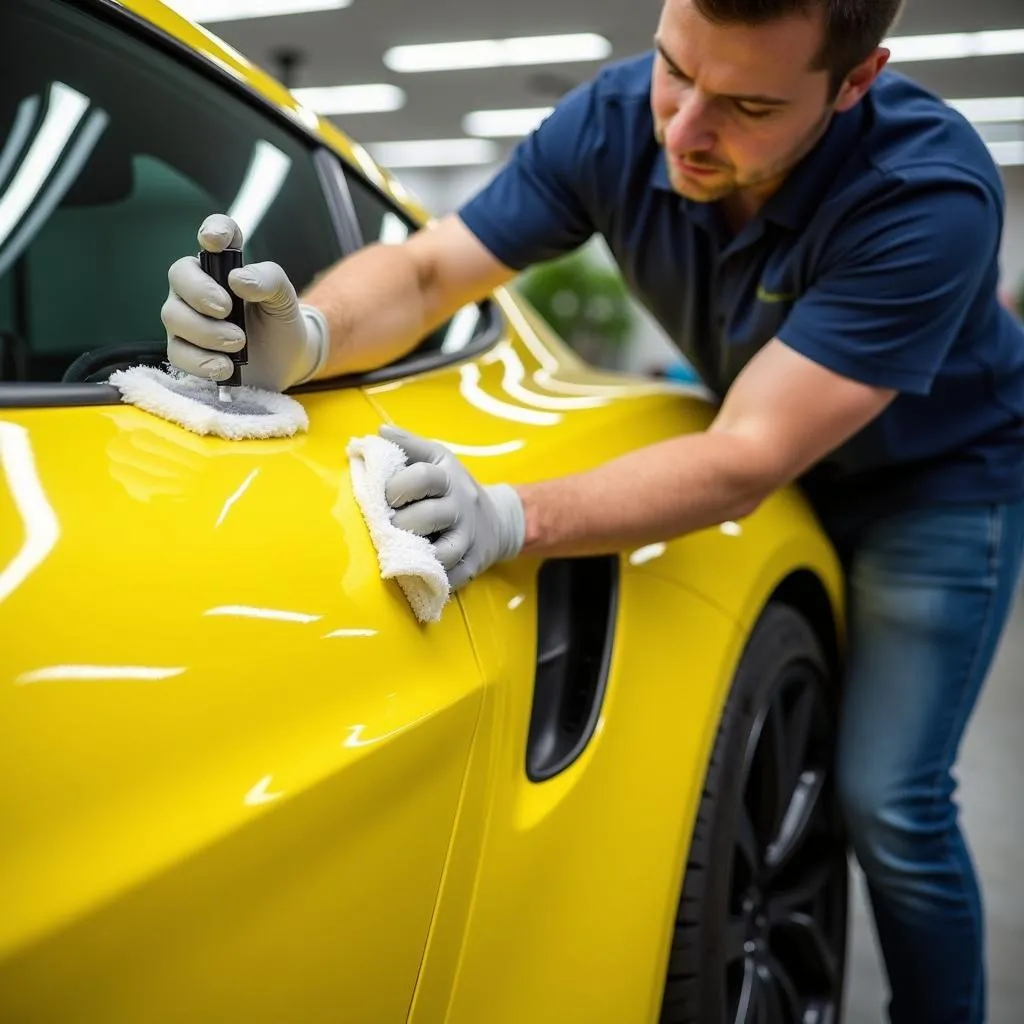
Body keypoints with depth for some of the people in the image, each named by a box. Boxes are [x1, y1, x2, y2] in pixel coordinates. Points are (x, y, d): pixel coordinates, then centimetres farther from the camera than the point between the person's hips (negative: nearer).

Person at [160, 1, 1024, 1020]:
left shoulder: (931, 193, -34)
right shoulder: (617, 117, -21)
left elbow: (746, 461, -37)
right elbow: (422, 272, -18)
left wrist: (512, 519, -50)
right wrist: (302, 337, -40)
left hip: (937, 475, -4)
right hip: (783, 467, 4)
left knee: (886, 804, -8)